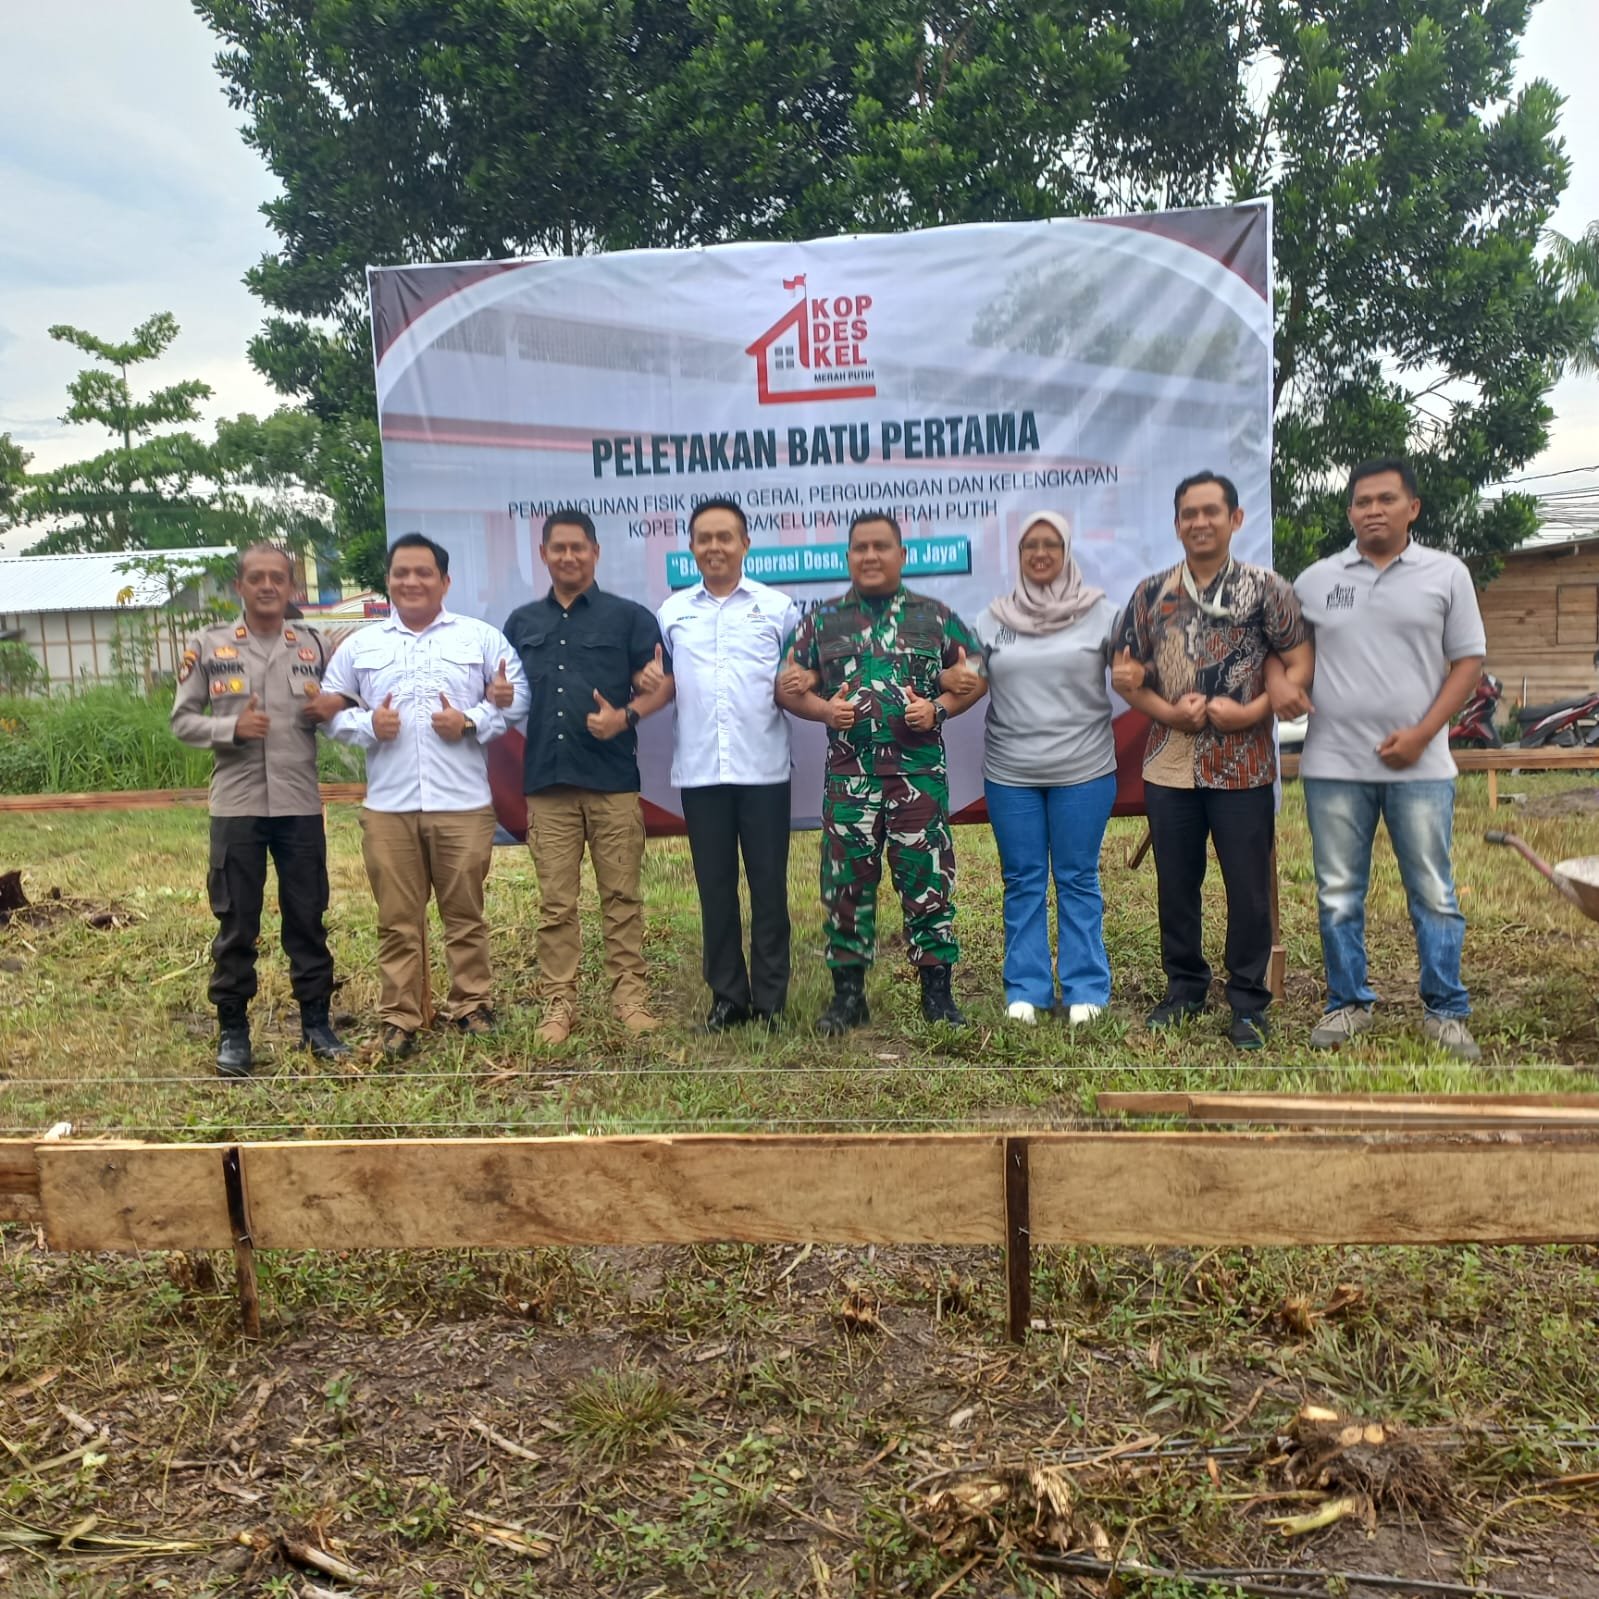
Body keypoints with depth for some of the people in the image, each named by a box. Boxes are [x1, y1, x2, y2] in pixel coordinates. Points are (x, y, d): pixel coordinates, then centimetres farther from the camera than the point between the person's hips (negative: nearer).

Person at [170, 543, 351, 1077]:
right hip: (236, 806, -1)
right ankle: (232, 1030, 18)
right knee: (236, 924, 6)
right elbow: (182, 720, 3)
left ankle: (316, 1021, 20)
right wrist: (231, 727, -15)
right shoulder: (208, 646, 2)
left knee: (307, 919, 9)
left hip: (301, 805, 1)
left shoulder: (314, 646, 7)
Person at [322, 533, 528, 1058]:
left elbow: (516, 699, 3)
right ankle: (399, 1018, 15)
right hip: (387, 806, 2)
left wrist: (471, 722, -11)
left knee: (465, 912, 7)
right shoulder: (360, 646, 12)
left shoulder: (482, 637, 6)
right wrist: (366, 724, -7)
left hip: (463, 804, -1)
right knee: (397, 918, 6)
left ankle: (471, 1005, 21)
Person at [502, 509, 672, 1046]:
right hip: (546, 783, 3)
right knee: (556, 904, 6)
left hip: (612, 780, -2)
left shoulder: (627, 616, 4)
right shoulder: (522, 623, 15)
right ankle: (559, 1003, 13)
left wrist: (626, 716, -14)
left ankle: (631, 996, 13)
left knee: (621, 896, 4)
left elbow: (667, 681, 1)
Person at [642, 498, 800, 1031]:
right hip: (699, 771, 2)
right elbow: (663, 682, 17)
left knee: (768, 884, 3)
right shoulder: (672, 612, 11)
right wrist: (650, 681, -5)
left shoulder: (778, 606, 5)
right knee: (715, 886, 7)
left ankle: (770, 999, 13)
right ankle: (727, 996, 17)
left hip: (763, 768, -2)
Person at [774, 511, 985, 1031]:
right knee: (847, 882, 5)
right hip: (848, 774, 1)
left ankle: (937, 993, 13)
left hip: (920, 773, -1)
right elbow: (787, 686, 9)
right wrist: (824, 709, -10)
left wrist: (939, 707, -8)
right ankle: (848, 995, 16)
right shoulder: (822, 619, 9)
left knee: (928, 881, 1)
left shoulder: (935, 616, 8)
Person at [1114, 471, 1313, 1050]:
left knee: (1249, 888, 5)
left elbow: (1301, 664, -2)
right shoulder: (1151, 593, 5)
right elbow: (1124, 675, 7)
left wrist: (1251, 712, -16)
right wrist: (1168, 711, -10)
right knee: (1175, 884, 12)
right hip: (1169, 767, 3)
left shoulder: (1266, 589, -2)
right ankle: (1184, 986, 29)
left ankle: (1248, 1001, 19)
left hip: (1244, 768, -2)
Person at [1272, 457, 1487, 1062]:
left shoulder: (1446, 573, 2)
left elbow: (1468, 660, 2)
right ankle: (1348, 1003, 22)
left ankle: (1447, 1012, 19)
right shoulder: (1317, 578, 6)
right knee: (1338, 894, 8)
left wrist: (1423, 733, -9)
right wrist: (1277, 677, -7)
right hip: (1334, 765, 2)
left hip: (1420, 766, -1)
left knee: (1434, 894, 6)